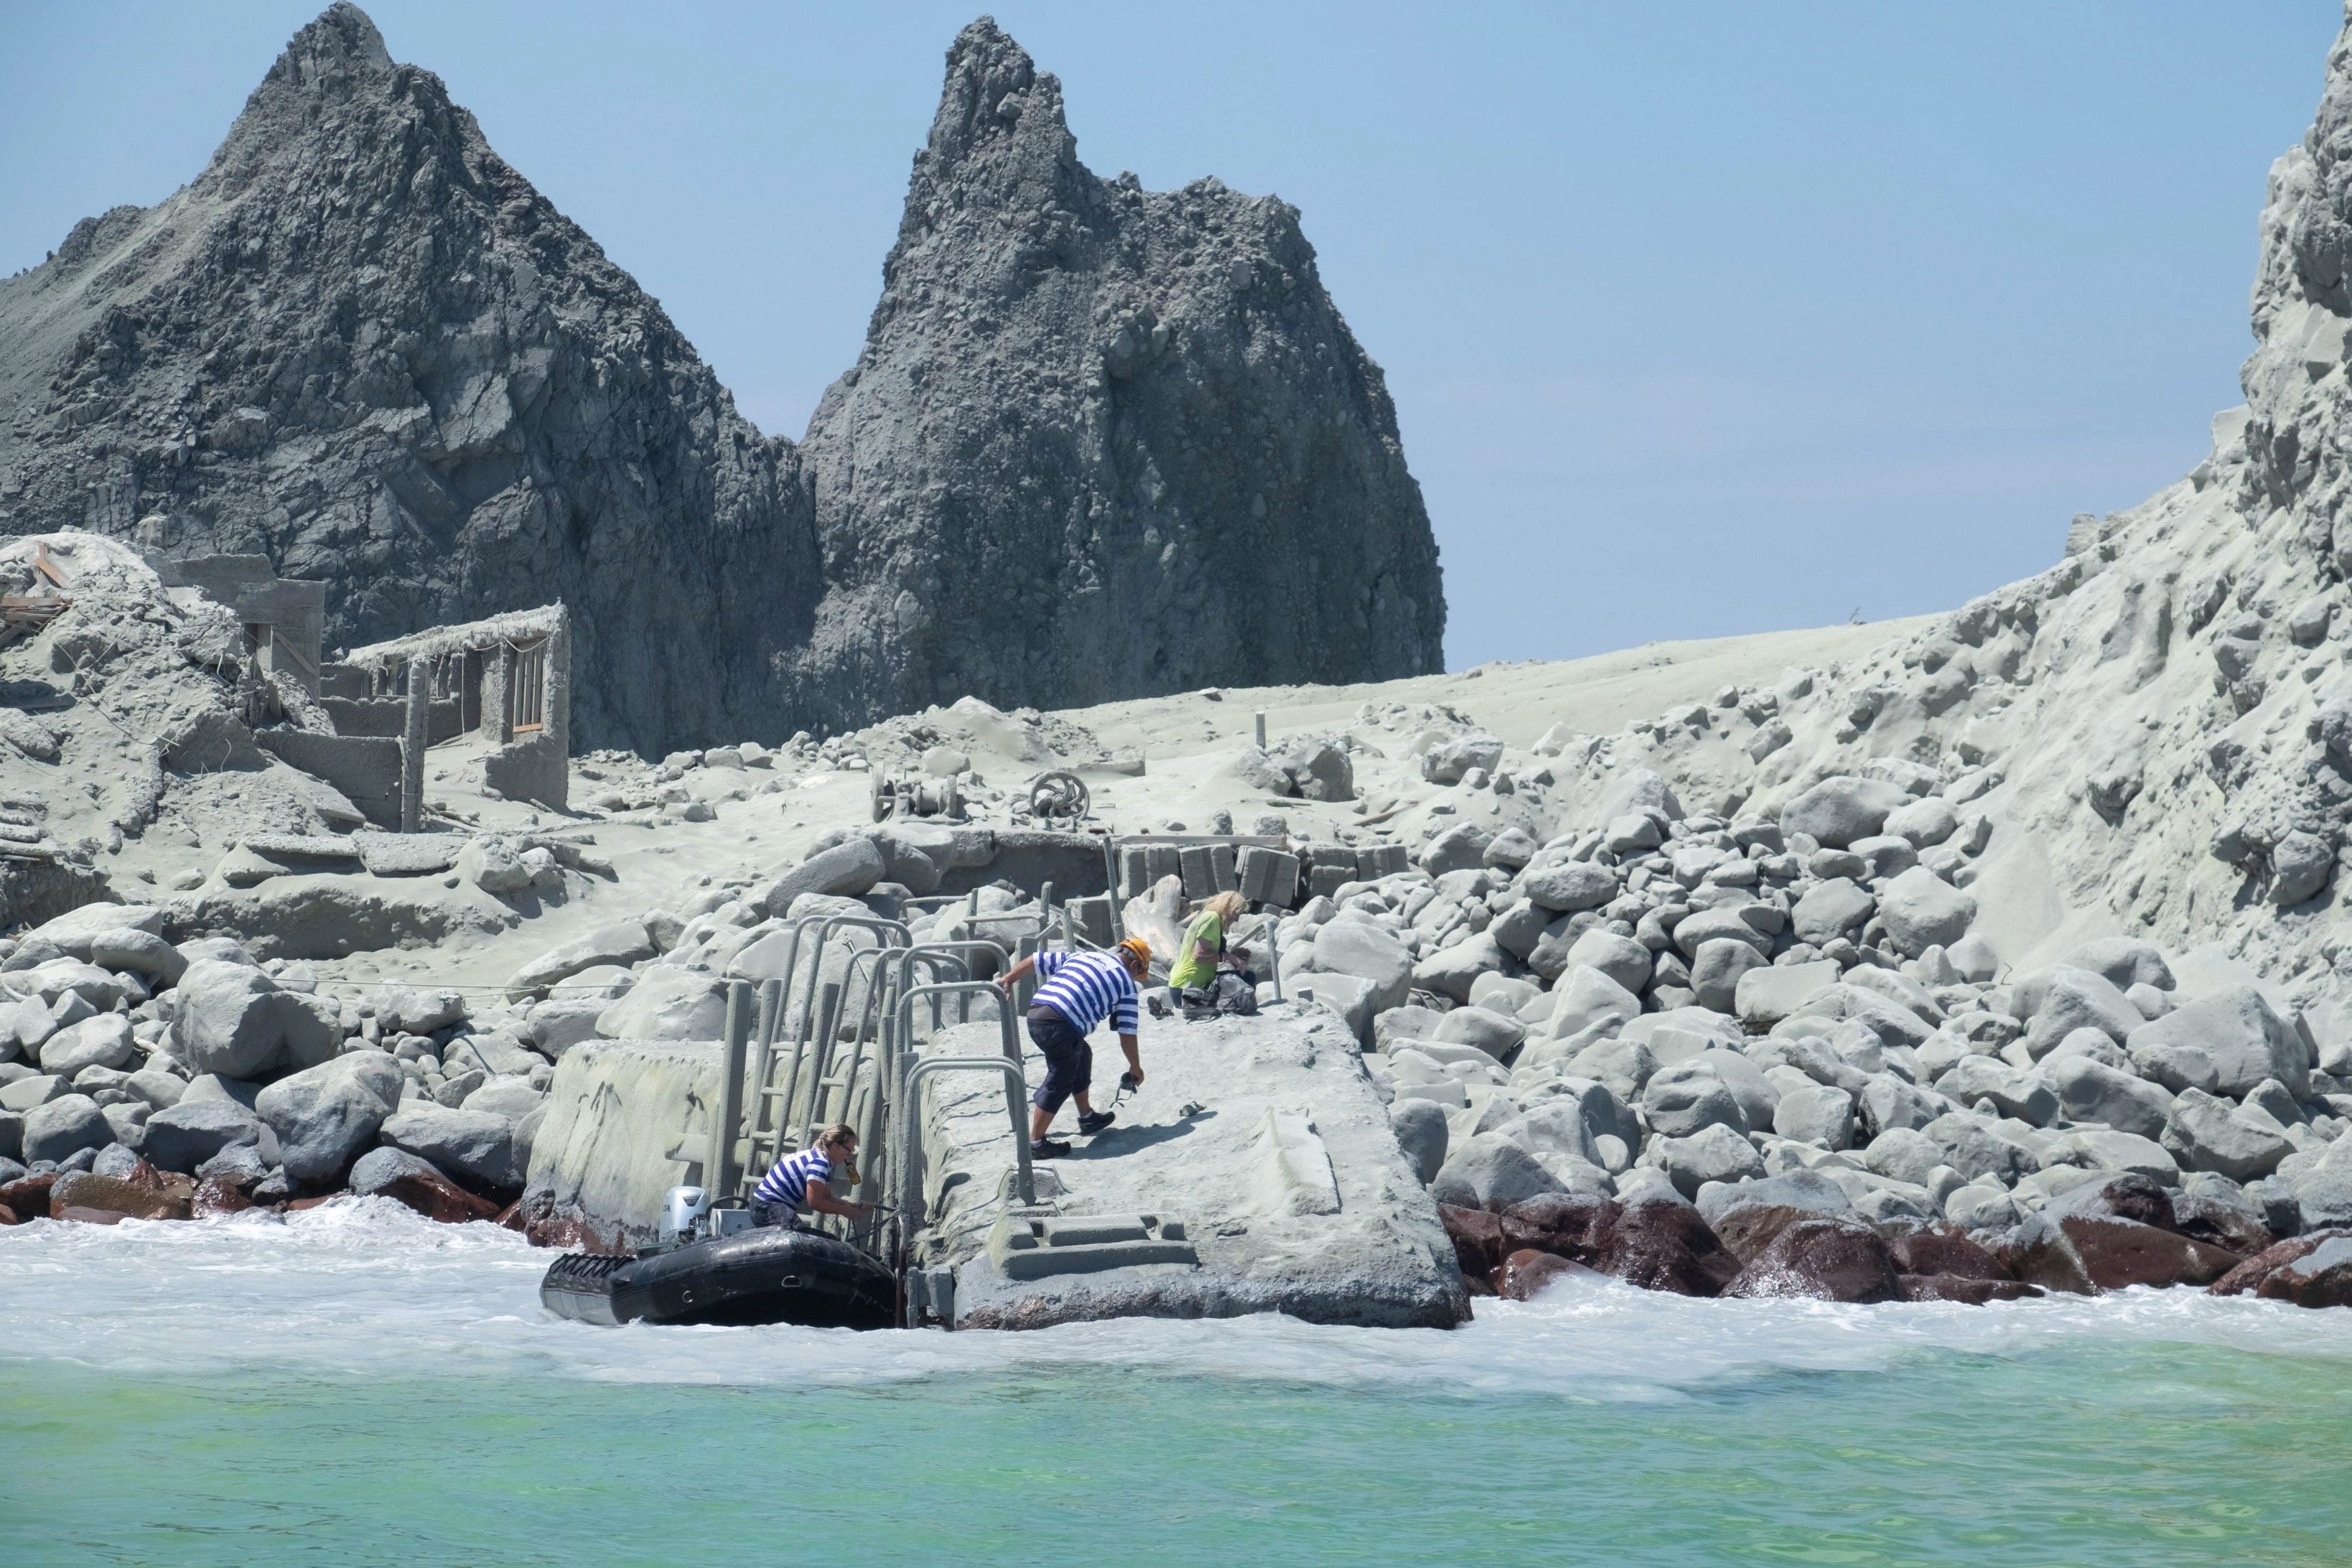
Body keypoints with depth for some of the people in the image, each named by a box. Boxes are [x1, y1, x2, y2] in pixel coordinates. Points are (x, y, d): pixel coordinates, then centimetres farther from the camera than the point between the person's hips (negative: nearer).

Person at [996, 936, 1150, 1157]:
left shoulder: (1080, 956, 26)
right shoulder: (1127, 985, 11)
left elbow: (1037, 961, 20)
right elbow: (1127, 1035, 11)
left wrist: (1008, 978, 21)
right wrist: (1136, 1068, 23)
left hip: (1035, 1015, 7)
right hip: (1061, 1026, -7)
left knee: (1081, 1054, 28)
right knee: (1059, 1083, 5)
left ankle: (1087, 1117, 39)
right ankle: (1036, 1144, 5)